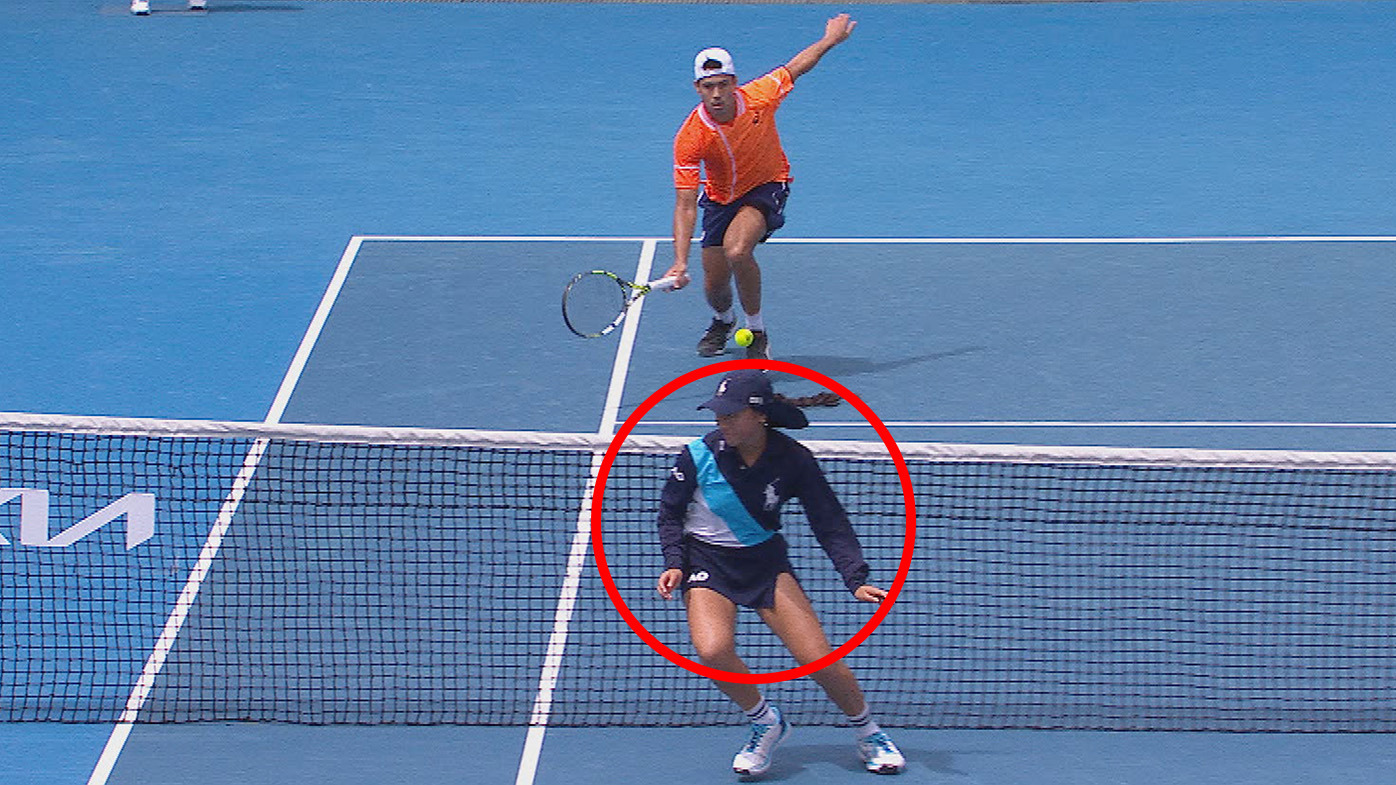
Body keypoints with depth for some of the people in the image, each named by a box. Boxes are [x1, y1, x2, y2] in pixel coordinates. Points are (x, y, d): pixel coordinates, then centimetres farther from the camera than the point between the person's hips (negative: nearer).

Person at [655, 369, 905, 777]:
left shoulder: (793, 460, -13)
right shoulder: (699, 456, -14)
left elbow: (830, 522, -7)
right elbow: (670, 513, 1)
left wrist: (856, 580, -16)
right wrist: (674, 563, -13)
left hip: (766, 560, 1)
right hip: (707, 563, 0)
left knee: (818, 658, -13)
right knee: (713, 650, -29)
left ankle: (868, 732, 16)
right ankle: (765, 722, 0)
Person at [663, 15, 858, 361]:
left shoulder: (758, 98, -26)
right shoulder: (690, 138, -29)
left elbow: (793, 68, -3)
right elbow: (685, 206, -29)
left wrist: (831, 39, 10)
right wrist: (680, 262, -41)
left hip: (767, 187, -2)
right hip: (720, 198, 2)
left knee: (737, 251, -29)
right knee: (715, 284, 5)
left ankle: (757, 332, -7)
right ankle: (723, 321, 46)